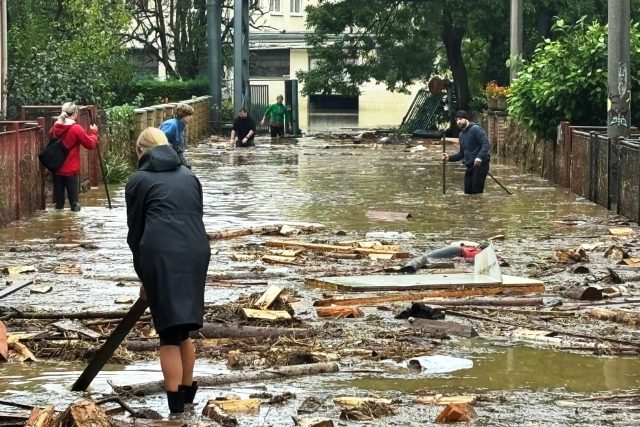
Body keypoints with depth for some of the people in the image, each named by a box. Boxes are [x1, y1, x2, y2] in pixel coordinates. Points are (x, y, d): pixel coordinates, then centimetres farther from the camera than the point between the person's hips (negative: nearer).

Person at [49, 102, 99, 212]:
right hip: (71, 170, -5)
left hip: (56, 169, 5)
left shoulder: (55, 127, 2)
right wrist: (93, 132, 9)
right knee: (73, 200, 1)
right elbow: (91, 144, -8)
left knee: (59, 202, 9)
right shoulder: (76, 129, -13)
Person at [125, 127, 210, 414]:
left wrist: (143, 277, 21)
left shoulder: (139, 181, 12)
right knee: (184, 329, 19)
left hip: (161, 254, -4)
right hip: (196, 251, 4)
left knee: (169, 333, -3)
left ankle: (176, 406, -7)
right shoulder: (189, 176, 25)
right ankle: (187, 391, 27)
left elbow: (135, 231, 13)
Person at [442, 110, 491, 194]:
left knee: (477, 191, -12)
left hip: (480, 164, -9)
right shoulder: (461, 134, 17)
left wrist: (480, 157, -33)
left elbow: (486, 144, -19)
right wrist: (450, 158, 9)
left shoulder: (475, 129, -10)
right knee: (468, 191, 7)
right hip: (470, 166, 9)